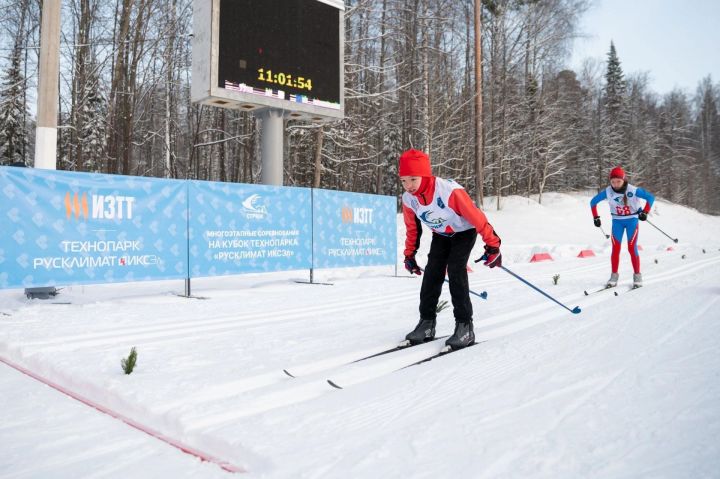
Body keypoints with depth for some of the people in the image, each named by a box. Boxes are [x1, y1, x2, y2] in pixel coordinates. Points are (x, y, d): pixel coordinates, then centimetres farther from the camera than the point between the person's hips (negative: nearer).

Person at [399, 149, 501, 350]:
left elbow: (476, 216, -29)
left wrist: (492, 245, -26)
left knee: (455, 270, -20)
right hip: (441, 235, 5)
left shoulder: (449, 190, -37)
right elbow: (412, 228, 1)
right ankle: (427, 322, 4)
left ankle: (465, 325, -13)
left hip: (464, 232, -5)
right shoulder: (408, 199, -19)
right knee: (432, 272, -7)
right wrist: (409, 254, 8)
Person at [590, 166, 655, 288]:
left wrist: (644, 212, -21)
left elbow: (650, 197, -12)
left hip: (632, 220, -2)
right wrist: (596, 217, -2)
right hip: (617, 221, 2)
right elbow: (593, 202, 1)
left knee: (632, 248, -5)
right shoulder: (608, 192, -13)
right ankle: (614, 276, 8)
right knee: (616, 249, -1)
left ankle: (637, 276, 8)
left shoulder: (633, 190, -21)